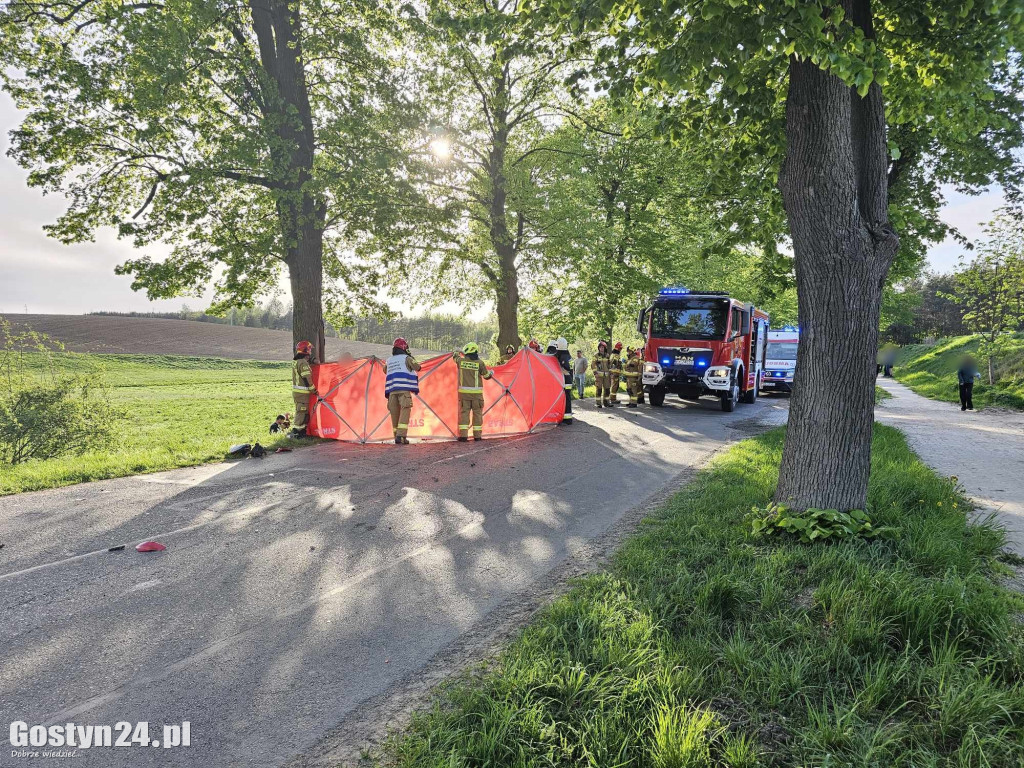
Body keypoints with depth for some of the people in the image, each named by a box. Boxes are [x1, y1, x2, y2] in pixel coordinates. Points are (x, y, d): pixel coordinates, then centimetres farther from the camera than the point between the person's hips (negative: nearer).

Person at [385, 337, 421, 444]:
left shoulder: (389, 360, 17)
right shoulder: (406, 358, 1)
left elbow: (385, 370, 35)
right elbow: (417, 367, 1)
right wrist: (413, 359, 18)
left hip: (392, 390, 5)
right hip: (404, 389, -5)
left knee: (395, 413, 10)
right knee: (404, 413, -9)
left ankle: (398, 437, 14)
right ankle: (400, 436, -21)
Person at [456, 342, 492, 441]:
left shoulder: (461, 361, -2)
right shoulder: (479, 363, -7)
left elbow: (455, 357, 22)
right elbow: (486, 376, 3)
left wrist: (456, 354, 46)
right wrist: (491, 372, 26)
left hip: (464, 392, 2)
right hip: (476, 392, -1)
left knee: (464, 412, 5)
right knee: (477, 412, 8)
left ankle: (463, 435, -2)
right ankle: (477, 435, 12)